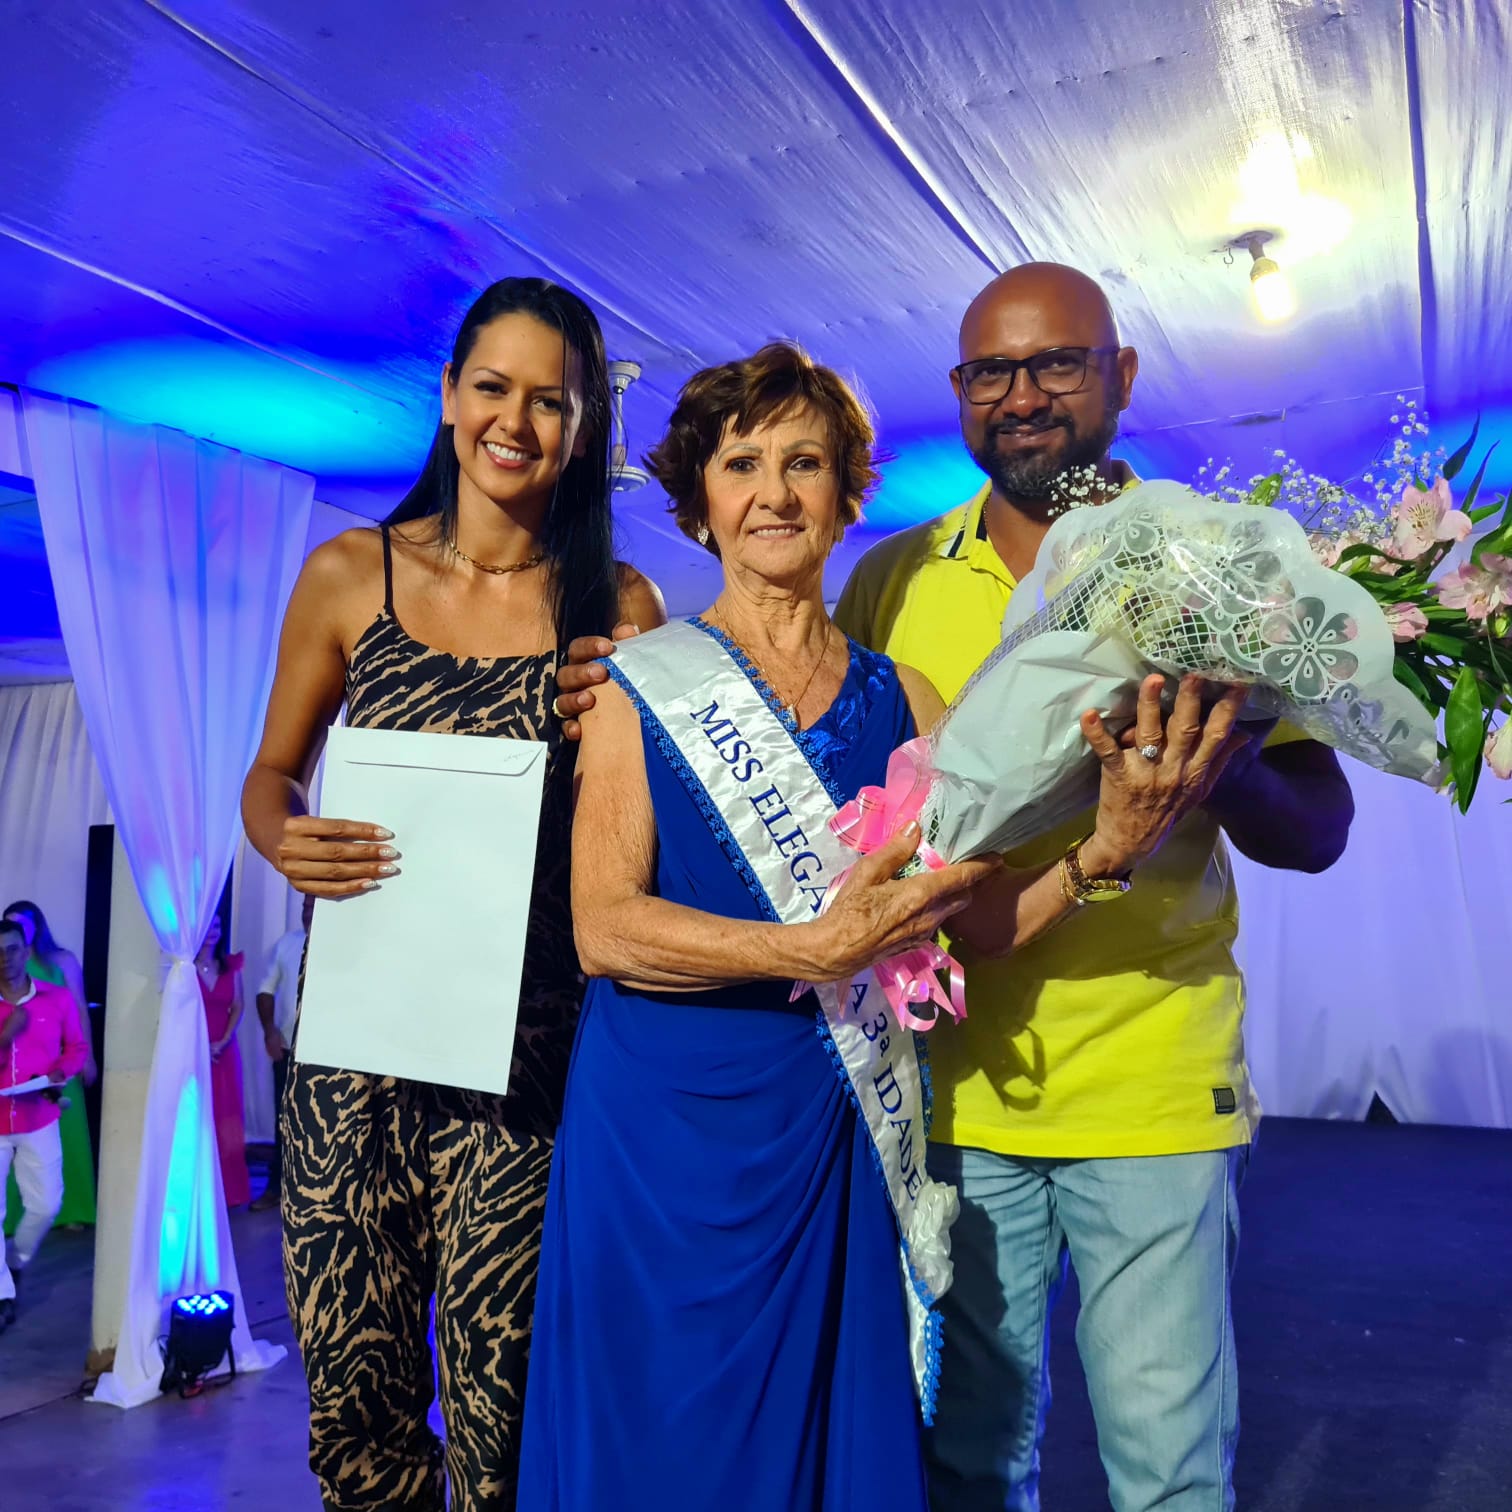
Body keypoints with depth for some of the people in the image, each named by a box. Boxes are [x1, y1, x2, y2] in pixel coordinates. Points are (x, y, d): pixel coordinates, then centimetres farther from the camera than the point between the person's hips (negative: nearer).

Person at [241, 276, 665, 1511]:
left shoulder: (621, 607, 0)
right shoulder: (350, 576, 4)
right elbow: (272, 773, 13)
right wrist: (284, 841, -9)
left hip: (524, 1037, -1)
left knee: (496, 1383, 2)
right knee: (349, 1372, 8)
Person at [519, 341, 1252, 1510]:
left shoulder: (899, 697, 5)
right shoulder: (640, 686, -3)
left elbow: (976, 910, -1)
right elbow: (603, 926, -12)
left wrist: (1111, 844, -19)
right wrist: (814, 949, -25)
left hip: (839, 1143, 3)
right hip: (668, 1135, -2)